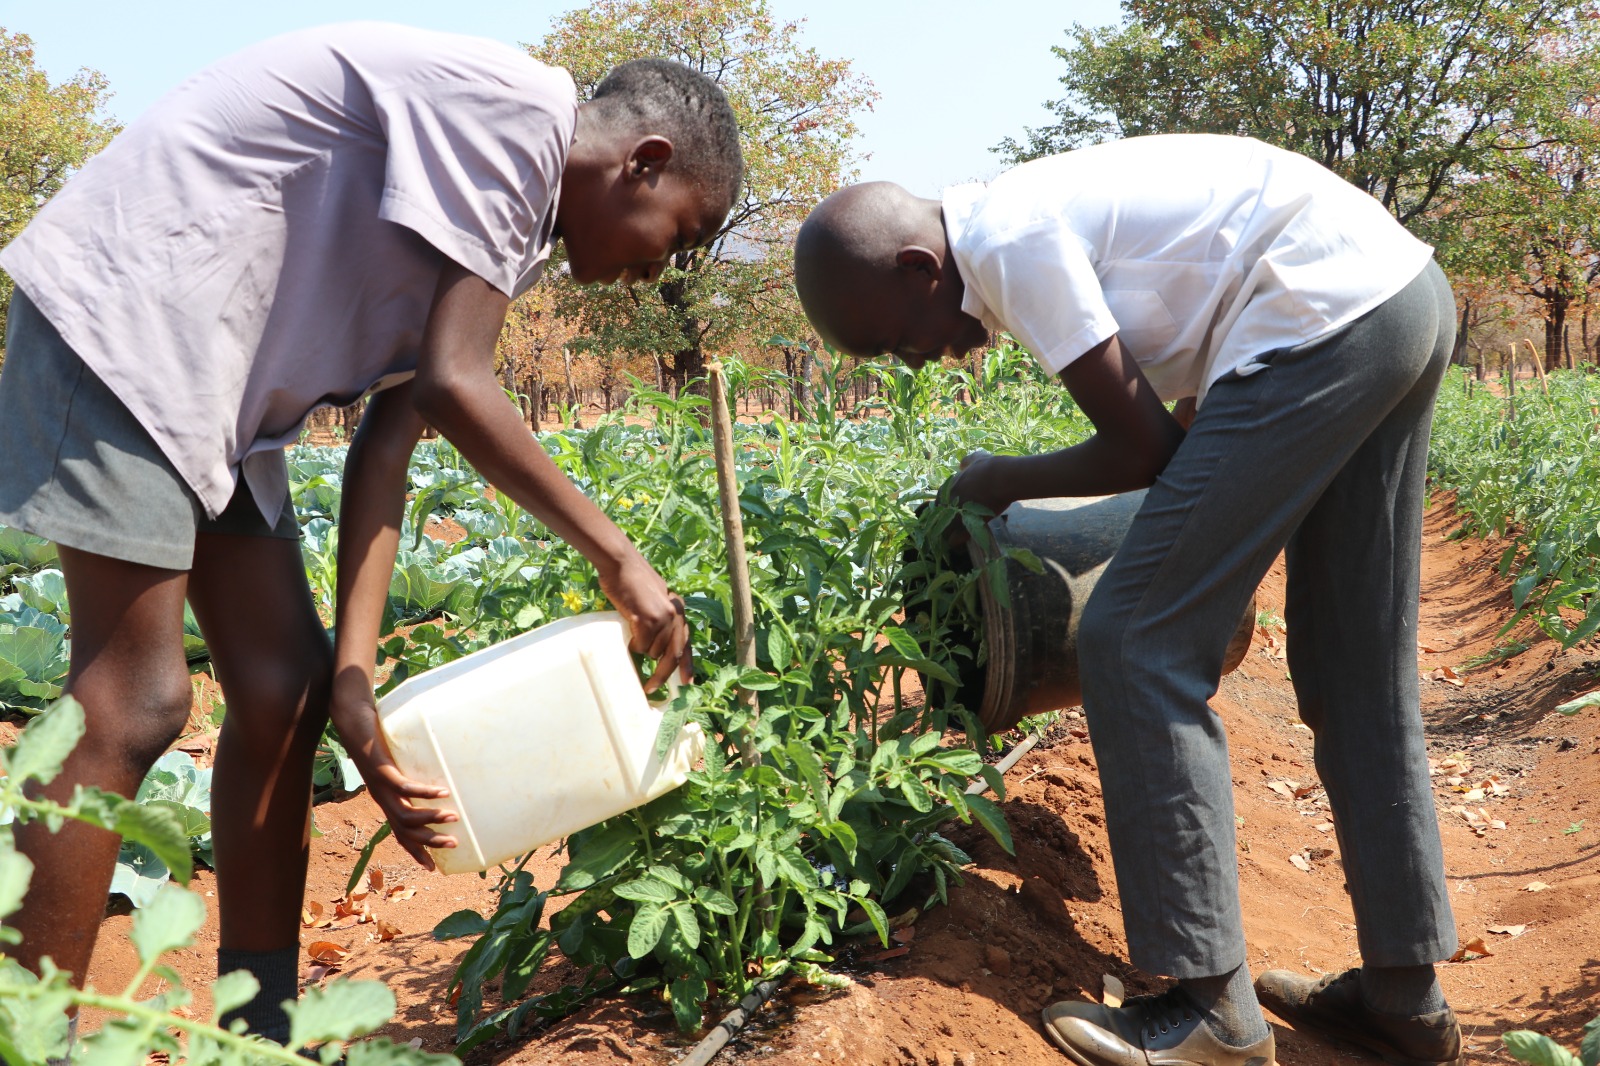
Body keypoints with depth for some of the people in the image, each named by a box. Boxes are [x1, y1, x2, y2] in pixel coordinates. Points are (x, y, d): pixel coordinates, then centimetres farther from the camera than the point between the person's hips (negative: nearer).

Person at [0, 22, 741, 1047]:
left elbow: (388, 444, 4)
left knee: (287, 687, 5)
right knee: (136, 701, -13)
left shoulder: (512, 227, 12)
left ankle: (262, 1027, 15)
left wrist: (357, 673, -5)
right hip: (125, 307, -10)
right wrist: (620, 559, -14)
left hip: (215, 386, 10)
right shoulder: (518, 107, -16)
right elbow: (453, 389, -22)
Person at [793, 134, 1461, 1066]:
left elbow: (1142, 448, -9)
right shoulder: (1036, 217, 17)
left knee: (1137, 647, -8)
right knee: (1357, 672, 14)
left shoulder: (1009, 242, -13)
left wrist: (1000, 484, 6)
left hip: (1323, 318, -11)